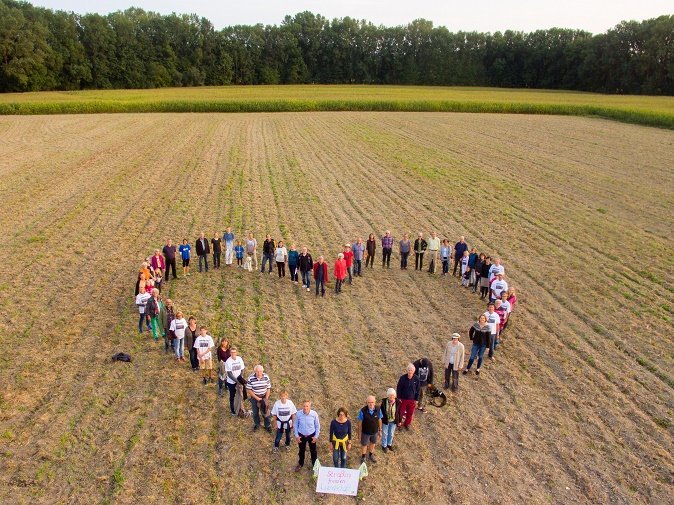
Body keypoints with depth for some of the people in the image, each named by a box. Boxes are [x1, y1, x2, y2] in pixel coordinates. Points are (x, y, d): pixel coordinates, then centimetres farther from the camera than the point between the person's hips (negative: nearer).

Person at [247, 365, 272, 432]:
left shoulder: (266, 377, -16)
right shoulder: (251, 378, -22)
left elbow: (268, 388, -7)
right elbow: (249, 389, -15)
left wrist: (266, 398, -13)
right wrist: (257, 398, -17)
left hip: (264, 397, 1)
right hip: (254, 397, -1)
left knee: (266, 411, 12)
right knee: (255, 412, 19)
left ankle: (268, 425, 35)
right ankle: (256, 424, 45)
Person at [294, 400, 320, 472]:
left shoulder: (314, 414, -25)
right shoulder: (298, 414, -24)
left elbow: (317, 426, -9)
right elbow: (295, 425, -7)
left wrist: (316, 436, -7)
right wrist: (296, 435, -6)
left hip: (311, 435, 0)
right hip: (301, 435, 1)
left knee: (313, 451, 21)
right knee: (301, 451, 24)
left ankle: (314, 464, 47)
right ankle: (300, 464, 51)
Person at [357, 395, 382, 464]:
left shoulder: (378, 410, -23)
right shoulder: (363, 411, -30)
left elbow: (379, 420, -6)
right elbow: (360, 423, -16)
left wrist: (380, 430, 5)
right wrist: (359, 434, -7)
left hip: (375, 432, 2)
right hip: (365, 432, -2)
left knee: (373, 444, 26)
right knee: (364, 445, 21)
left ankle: (370, 455, 54)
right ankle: (363, 457, 48)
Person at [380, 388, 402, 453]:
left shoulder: (397, 402, -20)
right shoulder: (384, 402, -22)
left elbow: (400, 412, -6)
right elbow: (381, 411, -10)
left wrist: (400, 421, 2)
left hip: (394, 421, 1)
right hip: (385, 421, -1)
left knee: (391, 433, 22)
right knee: (384, 433, 17)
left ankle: (389, 444, 48)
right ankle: (384, 445, 41)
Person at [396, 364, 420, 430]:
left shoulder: (416, 379, -13)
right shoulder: (402, 378, -18)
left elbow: (418, 390, -1)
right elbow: (398, 388, -8)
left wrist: (416, 399, 2)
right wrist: (399, 398, -6)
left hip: (412, 400, 2)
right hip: (403, 399, -1)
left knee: (410, 413, 15)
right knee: (401, 412, 13)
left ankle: (407, 424, 39)